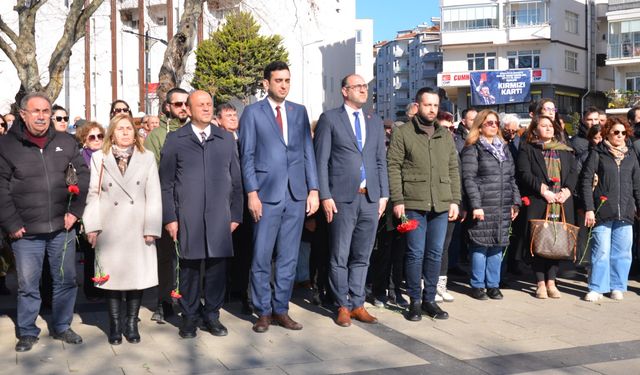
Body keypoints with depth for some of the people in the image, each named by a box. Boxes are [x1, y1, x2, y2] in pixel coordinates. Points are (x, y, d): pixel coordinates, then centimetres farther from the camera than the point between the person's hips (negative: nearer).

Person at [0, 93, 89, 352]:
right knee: (28, 286, 6)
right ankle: (27, 332, 24)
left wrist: (75, 211, 0)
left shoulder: (66, 142, 4)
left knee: (66, 280, 11)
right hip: (26, 232, -2)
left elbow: (82, 176, 8)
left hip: (62, 228, 3)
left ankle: (62, 327, 28)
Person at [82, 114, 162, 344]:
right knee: (112, 276, 2)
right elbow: (93, 194, 5)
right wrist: (92, 226, -4)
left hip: (138, 230, 0)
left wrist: (151, 228, -5)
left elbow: (153, 196, 2)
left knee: (137, 274, 2)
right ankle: (115, 325, 14)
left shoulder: (147, 158, 7)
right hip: (109, 230, 0)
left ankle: (131, 323, 16)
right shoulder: (99, 158, 8)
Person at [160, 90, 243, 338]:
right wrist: (169, 217, -3)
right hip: (187, 217, -2)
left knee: (217, 266, 3)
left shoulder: (226, 139, 13)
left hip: (220, 216, 2)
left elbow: (236, 180, 12)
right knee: (189, 267, 2)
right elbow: (166, 183, 4)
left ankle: (212, 315, 17)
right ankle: (189, 317, 16)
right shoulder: (175, 139, 6)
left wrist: (236, 214, 6)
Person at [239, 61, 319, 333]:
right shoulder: (252, 113, 2)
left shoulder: (299, 112, 12)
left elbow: (308, 152, 11)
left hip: (296, 195, 4)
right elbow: (247, 157, -2)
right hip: (267, 195, -3)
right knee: (262, 257, 1)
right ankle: (263, 312, 13)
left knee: (288, 258, 8)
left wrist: (313, 189, 4)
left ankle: (281, 310, 18)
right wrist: (252, 193, -9)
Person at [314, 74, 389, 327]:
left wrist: (384, 194, 7)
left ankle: (357, 304, 19)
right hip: (342, 198, -4)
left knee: (362, 256, 9)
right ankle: (343, 306, 14)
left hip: (370, 198, 4)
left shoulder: (375, 122, 15)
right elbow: (321, 160, -4)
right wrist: (325, 196, -10)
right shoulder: (329, 119, 1)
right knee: (340, 256, 2)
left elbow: (381, 161, 15)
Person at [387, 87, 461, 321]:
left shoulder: (445, 135, 15)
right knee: (416, 253, -1)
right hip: (414, 204, -4)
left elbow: (453, 170, 16)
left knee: (435, 253, 9)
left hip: (441, 205, 4)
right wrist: (397, 200, -10)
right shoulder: (403, 133, 0)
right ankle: (415, 301, 11)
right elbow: (393, 167, -4)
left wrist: (455, 200, 9)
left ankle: (429, 299, 19)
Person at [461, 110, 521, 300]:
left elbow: (512, 177, 19)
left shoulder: (504, 148, 18)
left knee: (497, 246, 8)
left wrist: (515, 202, 11)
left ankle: (493, 284, 17)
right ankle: (477, 285, 8)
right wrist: (475, 205, -16)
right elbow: (469, 179, -9)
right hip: (483, 207, -6)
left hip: (503, 207, 6)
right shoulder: (472, 149, -2)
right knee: (481, 245, -3)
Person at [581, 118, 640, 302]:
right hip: (602, 211, -3)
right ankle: (597, 288, 6)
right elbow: (586, 181, -2)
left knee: (622, 252, 5)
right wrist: (589, 209, -8)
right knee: (601, 251, -3)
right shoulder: (597, 153, 1)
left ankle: (617, 287, 17)